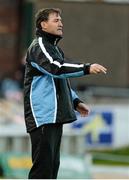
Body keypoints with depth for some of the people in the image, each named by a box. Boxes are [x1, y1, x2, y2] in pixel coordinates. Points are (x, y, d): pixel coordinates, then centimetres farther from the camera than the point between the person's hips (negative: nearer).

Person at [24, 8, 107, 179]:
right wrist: (87, 68, -32)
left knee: (53, 163, 10)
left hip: (55, 116, 10)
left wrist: (75, 102, 18)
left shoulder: (54, 48, 23)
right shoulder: (38, 46, -8)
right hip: (42, 116, -10)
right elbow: (56, 68, -25)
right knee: (43, 164, -13)